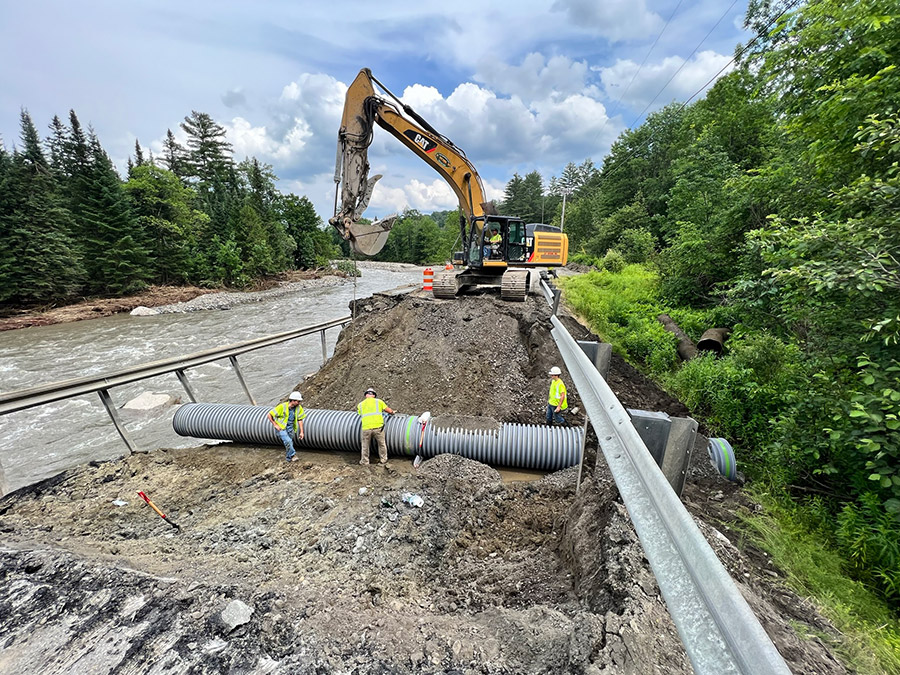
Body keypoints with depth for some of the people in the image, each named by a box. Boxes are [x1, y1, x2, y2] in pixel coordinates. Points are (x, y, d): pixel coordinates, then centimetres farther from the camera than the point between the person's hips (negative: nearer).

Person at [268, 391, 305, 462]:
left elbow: (300, 420, -1)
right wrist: (275, 425, -12)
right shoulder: (282, 406, -21)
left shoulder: (299, 408, -9)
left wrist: (301, 432, -3)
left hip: (290, 428, 4)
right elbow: (270, 415, -12)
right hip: (281, 427, -4)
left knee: (290, 443, 10)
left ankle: (288, 457, 34)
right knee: (288, 441, -23)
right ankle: (292, 455, -7)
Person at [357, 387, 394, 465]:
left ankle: (364, 461, 29)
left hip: (366, 428, 1)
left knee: (365, 446, 19)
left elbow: (360, 415, 20)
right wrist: (392, 412, 36)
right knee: (382, 444, 18)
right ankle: (383, 459, 28)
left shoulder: (360, 404, 14)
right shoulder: (378, 401, 10)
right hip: (378, 426, -1)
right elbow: (389, 411, 14)